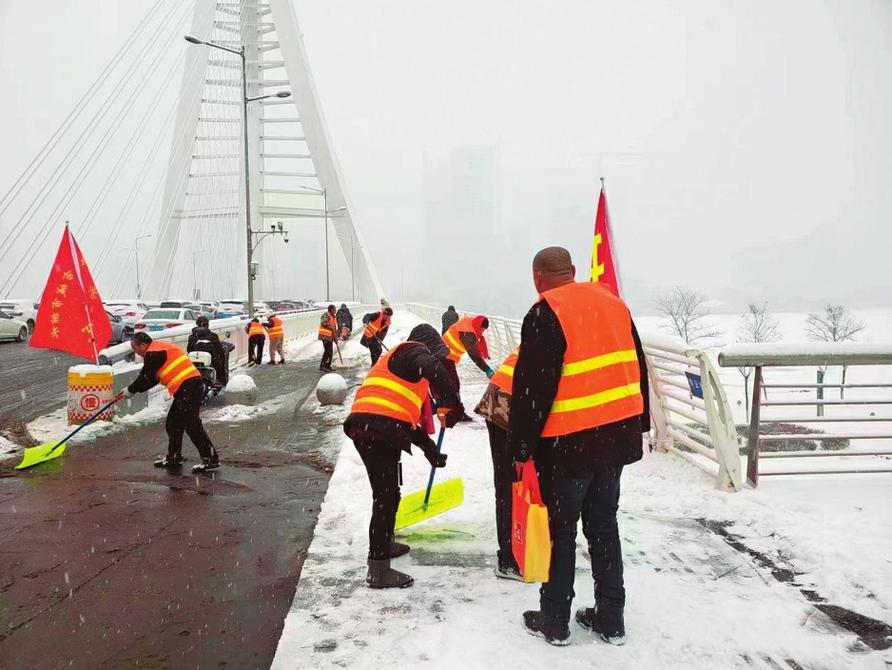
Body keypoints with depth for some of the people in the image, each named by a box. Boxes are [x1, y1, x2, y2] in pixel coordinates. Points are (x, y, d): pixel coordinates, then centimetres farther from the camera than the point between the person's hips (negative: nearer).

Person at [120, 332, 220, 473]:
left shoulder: (153, 353, -8)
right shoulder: (160, 349, 23)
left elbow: (147, 378, -3)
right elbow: (153, 378, 25)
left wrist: (131, 390, 12)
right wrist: (133, 389, 22)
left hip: (187, 387, -10)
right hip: (188, 387, 10)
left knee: (192, 425, -10)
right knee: (173, 423, 17)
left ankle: (211, 459, -10)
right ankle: (174, 456, 28)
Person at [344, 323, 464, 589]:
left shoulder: (395, 359, 33)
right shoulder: (414, 352, 4)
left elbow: (405, 413, 32)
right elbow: (432, 368, -23)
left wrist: (429, 447, 31)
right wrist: (450, 405, -19)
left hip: (364, 427, 10)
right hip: (380, 429, -10)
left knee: (386, 492, 25)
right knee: (386, 495, -5)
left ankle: (383, 543, 43)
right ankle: (378, 570, -1)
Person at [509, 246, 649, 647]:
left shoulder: (545, 315, -13)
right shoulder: (613, 303, 9)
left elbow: (532, 387, -16)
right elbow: (636, 368, 14)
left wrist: (521, 441, -7)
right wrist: (639, 424, 22)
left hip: (569, 442, -6)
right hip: (616, 434, 7)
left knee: (562, 530, 7)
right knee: (603, 525, 16)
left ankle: (554, 621, 18)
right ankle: (610, 619, 25)